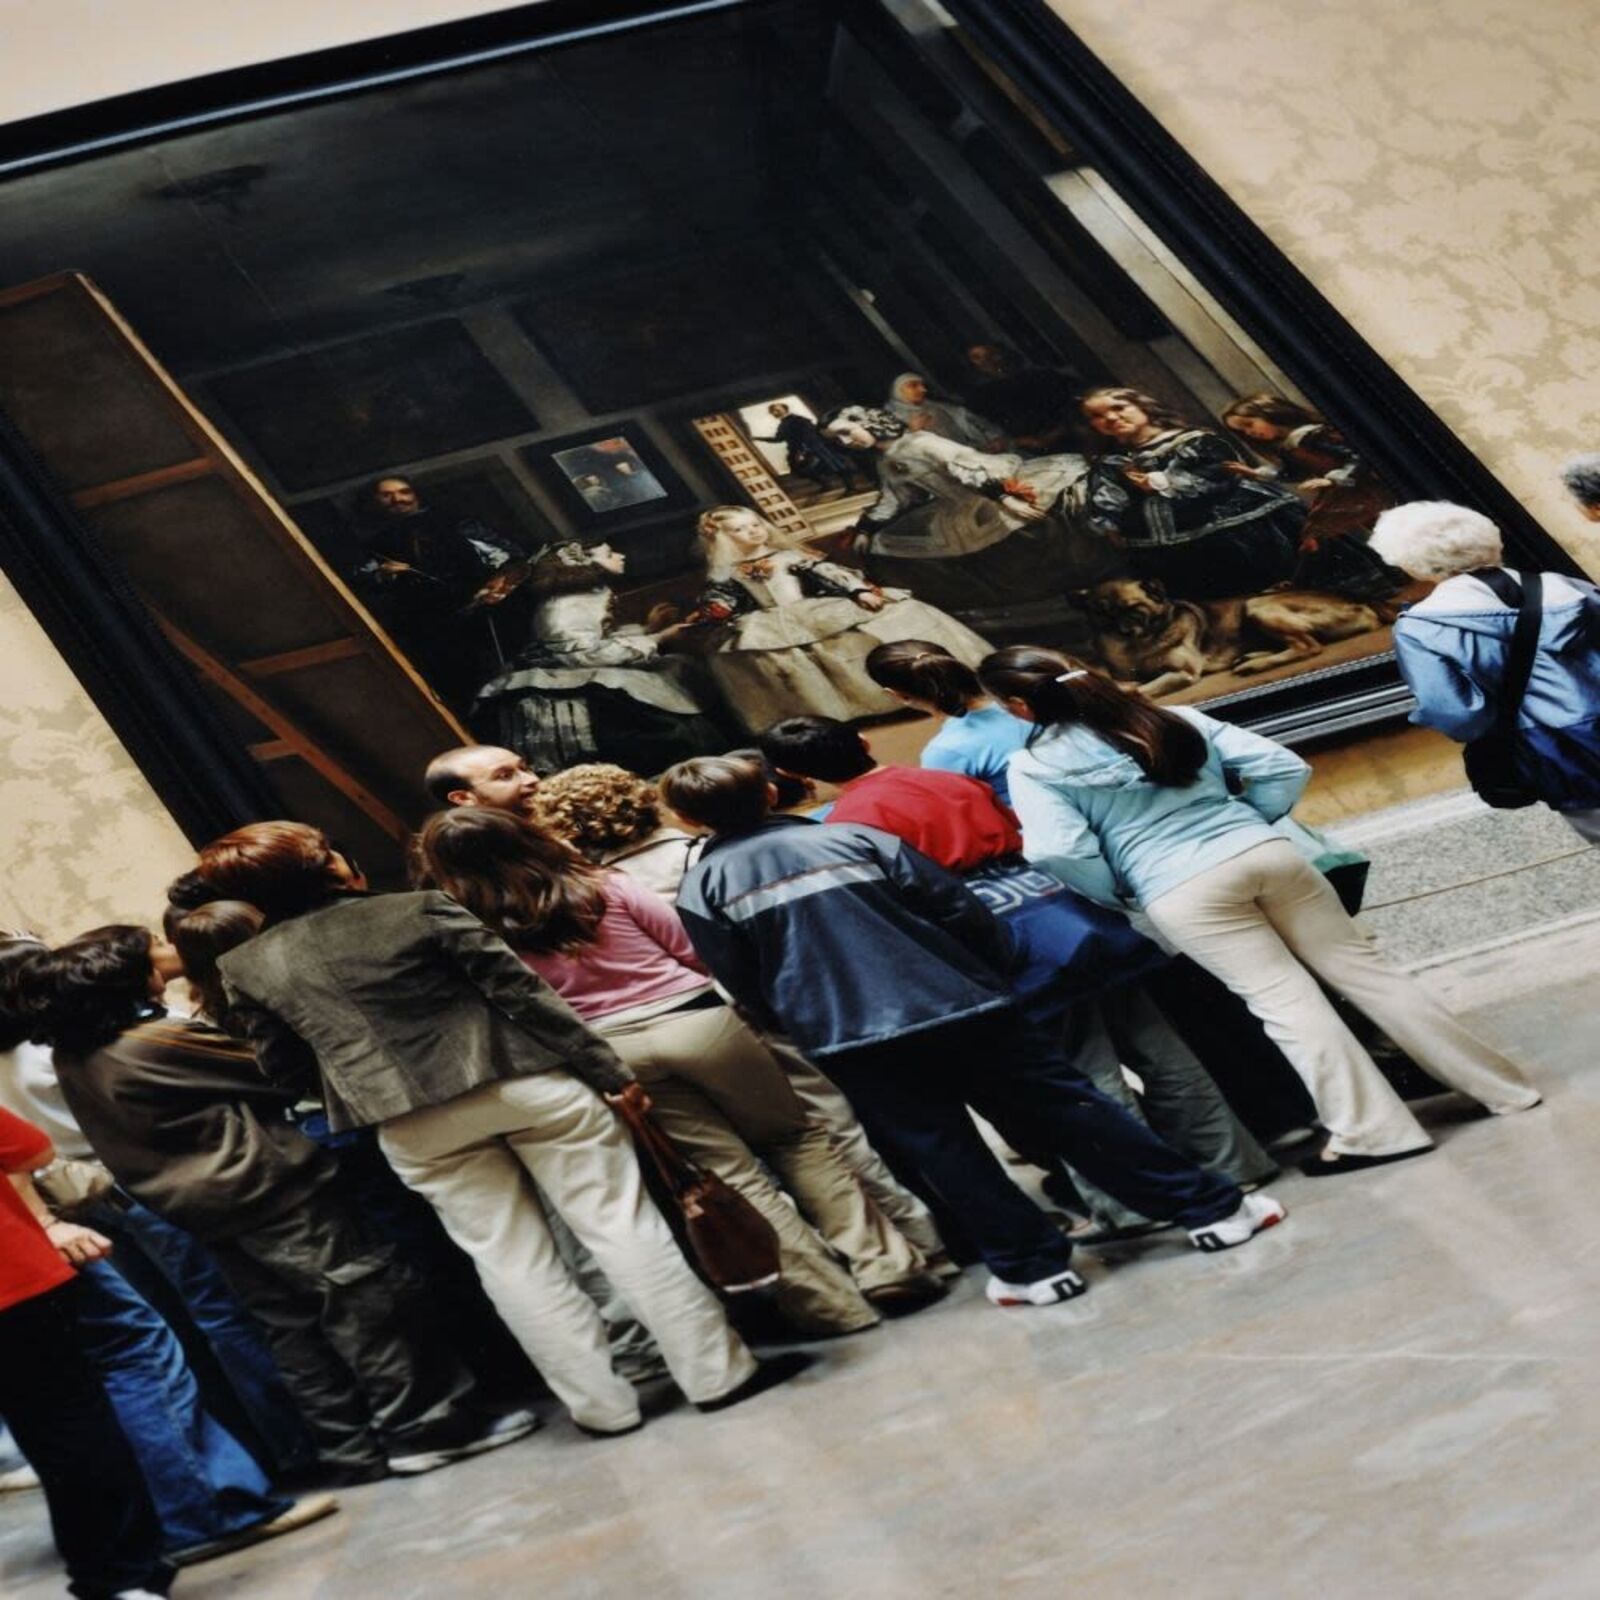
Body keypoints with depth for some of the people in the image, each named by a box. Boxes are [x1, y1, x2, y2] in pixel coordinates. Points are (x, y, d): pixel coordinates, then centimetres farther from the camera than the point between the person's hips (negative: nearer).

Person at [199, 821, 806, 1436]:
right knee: (621, 1225, 4)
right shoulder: (419, 910, -7)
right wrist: (609, 1072, -2)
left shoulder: (245, 969, 2)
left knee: (511, 1260, 12)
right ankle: (718, 1373, 6)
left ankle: (600, 1403, 11)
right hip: (522, 1083, -2)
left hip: (414, 1128, 2)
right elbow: (520, 992, -6)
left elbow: (281, 1069, 11)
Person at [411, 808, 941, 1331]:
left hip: (614, 1049, 0)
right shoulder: (605, 888, 1)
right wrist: (712, 993, 22)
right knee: (797, 1138, 16)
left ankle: (835, 1305, 1)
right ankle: (888, 1270, 9)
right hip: (693, 1018, 0)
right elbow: (690, 950, 5)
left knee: (732, 1175, 4)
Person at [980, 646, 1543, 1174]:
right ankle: (1501, 1088, 14)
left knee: (1285, 999, -1)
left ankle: (1376, 1132, -5)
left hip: (1183, 892, -5)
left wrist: (1118, 898, 5)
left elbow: (1056, 851, -11)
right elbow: (1285, 768, 12)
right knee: (1362, 970, 9)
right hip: (1265, 852, 5)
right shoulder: (1180, 719, 17)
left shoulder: (1033, 768, 4)